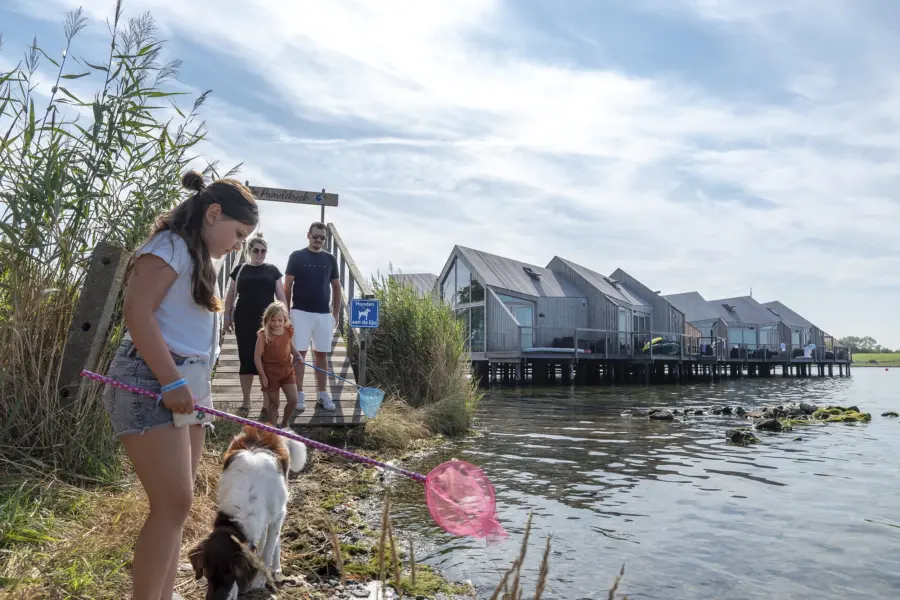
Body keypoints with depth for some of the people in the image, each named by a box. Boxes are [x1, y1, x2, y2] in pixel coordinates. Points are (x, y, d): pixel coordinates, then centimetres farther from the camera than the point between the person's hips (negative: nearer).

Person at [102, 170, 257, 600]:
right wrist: (172, 382, -23)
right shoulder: (171, 246, -9)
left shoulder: (199, 258, 21)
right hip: (151, 385, -9)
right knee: (174, 504, -11)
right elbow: (137, 313, -20)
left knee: (175, 503, 10)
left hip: (184, 386, 10)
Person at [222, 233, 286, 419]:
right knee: (246, 360, 6)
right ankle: (246, 402, 18)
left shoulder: (272, 270, 6)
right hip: (244, 322, 1)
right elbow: (231, 295, 12)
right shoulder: (240, 269, 7)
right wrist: (227, 316, 6)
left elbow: (281, 295, 7)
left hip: (267, 321, -1)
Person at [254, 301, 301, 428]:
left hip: (287, 369, 4)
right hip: (271, 372, -4)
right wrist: (262, 375, -13)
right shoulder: (263, 335, -16)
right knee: (273, 403, 7)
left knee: (293, 400, 2)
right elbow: (257, 356, -11)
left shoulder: (288, 332, -3)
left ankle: (285, 424, 26)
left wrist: (297, 355, -3)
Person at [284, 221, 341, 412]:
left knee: (322, 354, 7)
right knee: (299, 353, -1)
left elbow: (336, 287, 13)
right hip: (301, 312, -3)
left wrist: (336, 313, 9)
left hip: (324, 314, 3)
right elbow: (287, 286, -1)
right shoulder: (297, 256, -2)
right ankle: (299, 395, 7)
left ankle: (322, 394, 16)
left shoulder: (330, 259, 8)